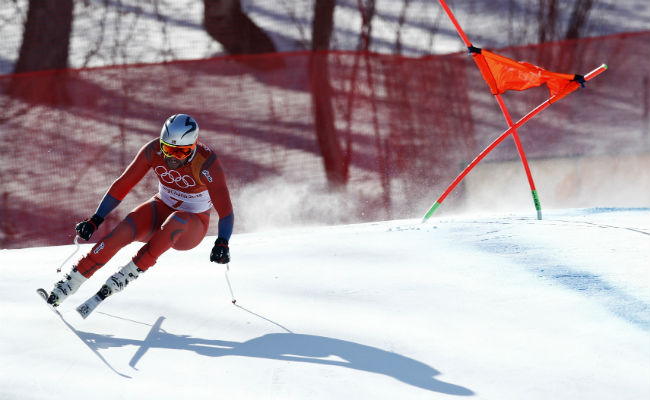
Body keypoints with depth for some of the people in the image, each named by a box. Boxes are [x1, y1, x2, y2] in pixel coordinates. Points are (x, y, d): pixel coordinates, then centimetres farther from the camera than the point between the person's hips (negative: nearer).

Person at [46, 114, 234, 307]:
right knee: (124, 231, -26)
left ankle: (132, 270, -27)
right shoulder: (154, 151, -18)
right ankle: (72, 280, -19)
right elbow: (122, 185, -10)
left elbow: (225, 210, -31)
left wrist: (222, 244, -48)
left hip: (192, 227, -3)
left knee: (176, 221, -38)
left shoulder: (206, 163, -28)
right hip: (162, 208, 3)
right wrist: (95, 221, -12)